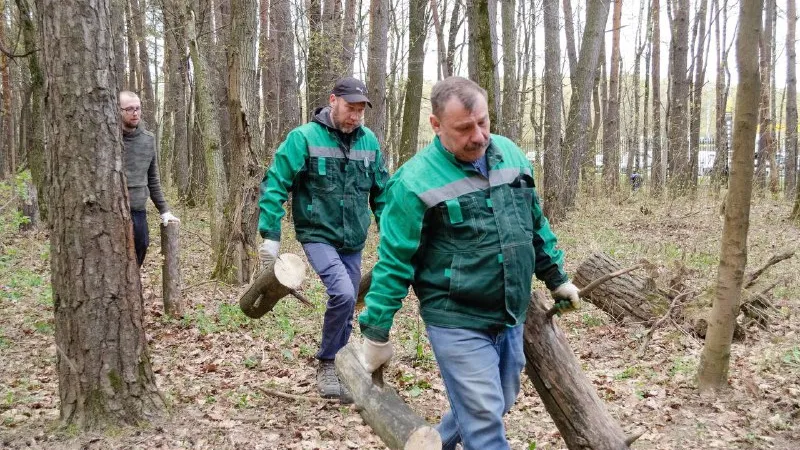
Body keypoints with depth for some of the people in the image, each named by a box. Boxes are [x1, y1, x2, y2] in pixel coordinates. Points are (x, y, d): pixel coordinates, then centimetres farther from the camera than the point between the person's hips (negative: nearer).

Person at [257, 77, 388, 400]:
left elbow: (382, 193, 12)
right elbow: (275, 185, -10)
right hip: (318, 236, -5)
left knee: (346, 311, 11)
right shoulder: (304, 138, -11)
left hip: (354, 241, 5)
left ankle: (336, 372, 28)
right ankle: (327, 364, -3)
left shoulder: (369, 141, 3)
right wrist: (271, 234, -13)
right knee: (342, 293, -24)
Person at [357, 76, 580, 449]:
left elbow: (536, 226, 16)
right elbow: (395, 263, -12)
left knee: (495, 408, 18)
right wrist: (376, 332, -9)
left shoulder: (511, 156, 3)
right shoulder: (416, 181, -16)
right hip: (457, 323, -6)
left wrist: (557, 277, 21)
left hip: (511, 317, 7)